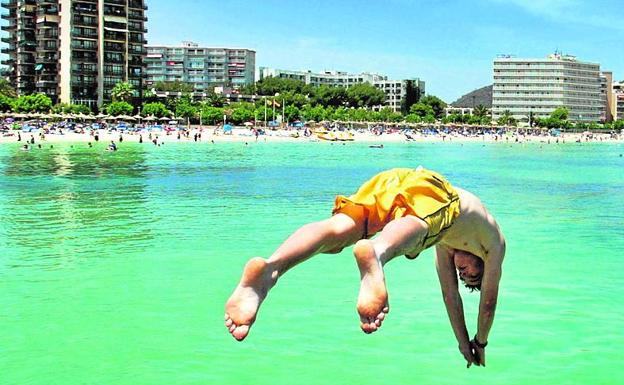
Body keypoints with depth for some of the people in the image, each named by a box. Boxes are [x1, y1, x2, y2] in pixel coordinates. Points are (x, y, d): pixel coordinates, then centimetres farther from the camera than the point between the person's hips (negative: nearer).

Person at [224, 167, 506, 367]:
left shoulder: (448, 243, 47)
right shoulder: (494, 242, 35)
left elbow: (450, 294, 53)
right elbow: (489, 300, 40)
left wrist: (464, 343, 61)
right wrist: (480, 344, 53)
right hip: (433, 188, -4)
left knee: (339, 228, -22)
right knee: (413, 226, -35)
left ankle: (268, 269, -51)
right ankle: (376, 253, -73)